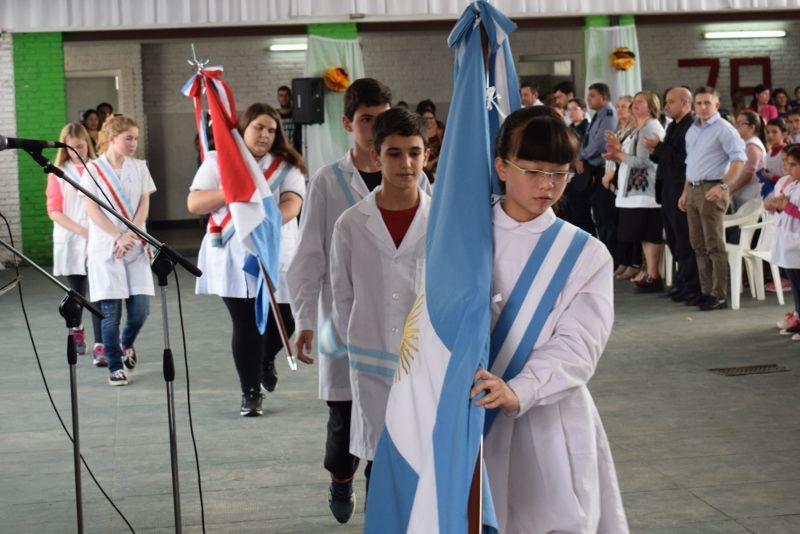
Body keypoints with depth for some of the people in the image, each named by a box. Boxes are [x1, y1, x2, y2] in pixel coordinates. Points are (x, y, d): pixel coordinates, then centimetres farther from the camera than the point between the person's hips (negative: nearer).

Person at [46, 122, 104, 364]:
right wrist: (81, 230, -13)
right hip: (70, 242, 1)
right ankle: (76, 329, 39)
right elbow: (54, 211, -1)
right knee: (76, 292, 13)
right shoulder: (58, 173, 3)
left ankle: (99, 346, -10)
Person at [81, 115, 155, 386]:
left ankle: (127, 343, 29)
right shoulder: (93, 169, -2)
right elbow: (92, 210, -7)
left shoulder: (139, 167, 7)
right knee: (111, 311, -4)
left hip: (136, 246, 3)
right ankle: (115, 366, 9)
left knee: (140, 309, -3)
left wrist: (129, 235, -12)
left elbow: (144, 206, 2)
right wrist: (118, 237, -15)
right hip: (105, 248, -3)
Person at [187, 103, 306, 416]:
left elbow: (292, 203, -10)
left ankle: (267, 359, 37)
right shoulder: (217, 161, 4)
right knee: (245, 325, -2)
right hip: (232, 258, -1)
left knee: (283, 320, 2)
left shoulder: (286, 166, 6)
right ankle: (250, 393, 12)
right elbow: (194, 204, -4)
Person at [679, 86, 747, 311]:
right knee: (698, 245, 10)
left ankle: (719, 295, -4)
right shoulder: (692, 130, 16)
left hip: (712, 191, -8)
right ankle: (706, 291, 17)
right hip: (693, 190, 8)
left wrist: (723, 186, -21)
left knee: (714, 245, -7)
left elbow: (739, 159, -14)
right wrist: (685, 192, 18)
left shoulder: (723, 129, -8)